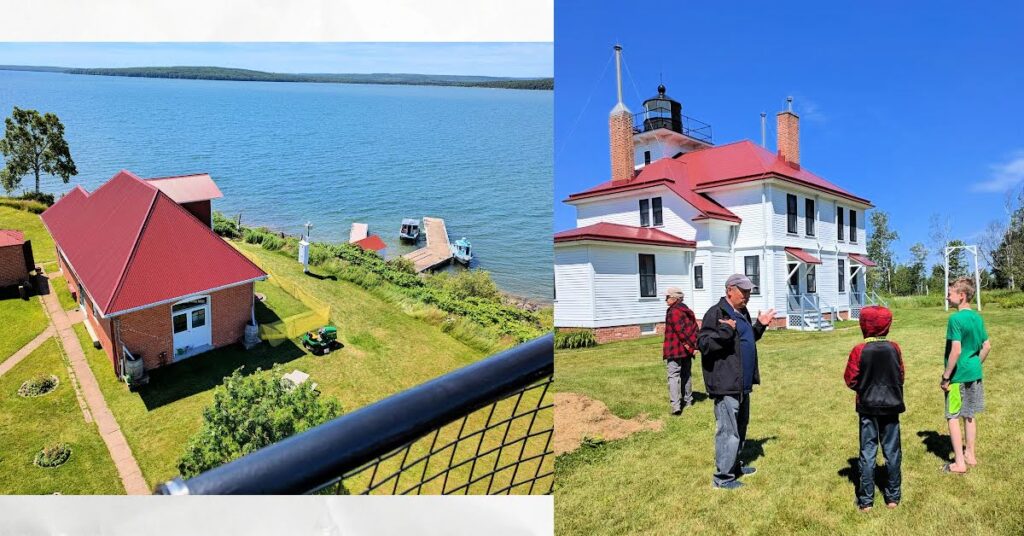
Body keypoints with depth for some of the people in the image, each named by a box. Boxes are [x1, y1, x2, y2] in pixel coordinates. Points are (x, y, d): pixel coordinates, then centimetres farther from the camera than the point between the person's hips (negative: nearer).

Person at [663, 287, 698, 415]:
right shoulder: (688, 311, 14)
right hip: (687, 351, 8)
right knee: (686, 375, 19)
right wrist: (693, 346, 4)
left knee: (674, 376, -9)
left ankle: (676, 406, -17)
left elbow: (680, 330, -20)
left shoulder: (673, 312, -13)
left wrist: (689, 345, -13)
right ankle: (688, 400, 29)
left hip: (674, 350, -8)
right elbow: (695, 329, 10)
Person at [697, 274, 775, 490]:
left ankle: (734, 466, 35)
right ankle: (722, 477, 4)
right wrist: (725, 332, -32)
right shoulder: (716, 313, -15)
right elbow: (702, 343, -20)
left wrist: (759, 326, 14)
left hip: (742, 383, 10)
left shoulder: (742, 313, 14)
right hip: (725, 384, -10)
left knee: (740, 427, 20)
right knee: (728, 430, -6)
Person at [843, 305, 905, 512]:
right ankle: (893, 496, 20)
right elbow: (901, 375, 3)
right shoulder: (894, 348, -7)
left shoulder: (859, 351, -14)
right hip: (891, 407, 2)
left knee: (867, 453, 5)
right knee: (892, 451, 13)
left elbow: (850, 380, -8)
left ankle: (866, 500, 9)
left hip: (868, 408, -2)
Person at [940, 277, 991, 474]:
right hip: (974, 374, 8)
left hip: (959, 375, -8)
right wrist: (975, 365, 20)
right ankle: (971, 455, 29)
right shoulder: (977, 318, 5)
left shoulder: (955, 319, -19)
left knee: (953, 417, 2)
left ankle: (959, 463, 6)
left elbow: (956, 351, -22)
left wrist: (945, 377, -15)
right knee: (970, 415, 18)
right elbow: (987, 347, 11)